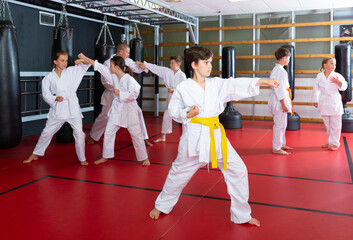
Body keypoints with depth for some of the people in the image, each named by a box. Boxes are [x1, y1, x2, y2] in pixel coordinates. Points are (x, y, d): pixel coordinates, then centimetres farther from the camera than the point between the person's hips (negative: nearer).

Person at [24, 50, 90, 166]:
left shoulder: (71, 71, 4)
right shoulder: (49, 78, 1)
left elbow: (86, 65, 8)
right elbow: (46, 94, -1)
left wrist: (83, 61, -14)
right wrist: (55, 98, -19)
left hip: (72, 108, 0)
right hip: (57, 109, 0)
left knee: (79, 133, -6)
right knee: (47, 132, 11)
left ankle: (82, 159, 9)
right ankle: (35, 155, 30)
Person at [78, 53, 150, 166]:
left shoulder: (129, 79, -17)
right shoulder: (113, 76, 2)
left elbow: (134, 94, -22)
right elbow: (99, 67, 6)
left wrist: (120, 93, -20)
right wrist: (85, 58, 9)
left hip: (129, 109, -6)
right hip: (117, 109, 7)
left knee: (136, 134, 1)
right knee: (108, 132, 9)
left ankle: (144, 158, 14)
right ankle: (105, 156, 24)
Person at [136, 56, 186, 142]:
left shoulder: (182, 75, -12)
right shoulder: (167, 71, 1)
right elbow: (156, 68, -2)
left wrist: (174, 90, -22)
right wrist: (144, 64, -7)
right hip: (171, 97, 5)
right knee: (167, 116, 12)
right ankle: (163, 136, 27)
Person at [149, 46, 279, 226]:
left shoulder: (217, 84, 5)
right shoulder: (183, 88, -5)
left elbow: (237, 85, -2)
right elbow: (174, 111, 1)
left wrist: (264, 81, -9)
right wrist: (187, 114, -18)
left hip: (215, 135, 4)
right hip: (194, 136, -3)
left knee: (237, 170, 0)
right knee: (179, 173, 11)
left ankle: (241, 215, 17)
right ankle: (162, 206, 37)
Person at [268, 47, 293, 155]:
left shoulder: (277, 69, 15)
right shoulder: (280, 71, -17)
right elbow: (279, 89, -21)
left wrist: (286, 102, 22)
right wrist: (283, 104, -19)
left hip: (279, 101, 11)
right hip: (280, 101, -11)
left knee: (282, 124, 18)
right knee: (279, 124, -3)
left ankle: (281, 144, 30)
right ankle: (276, 148, 5)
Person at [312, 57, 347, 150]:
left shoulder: (337, 76, -2)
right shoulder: (319, 76, 4)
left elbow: (344, 87, -6)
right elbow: (316, 89, 12)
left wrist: (338, 82, -25)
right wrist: (315, 101, 13)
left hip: (335, 103, -3)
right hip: (324, 103, 3)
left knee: (335, 124, -1)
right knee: (327, 124, 12)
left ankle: (334, 143, 10)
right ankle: (330, 141, 26)